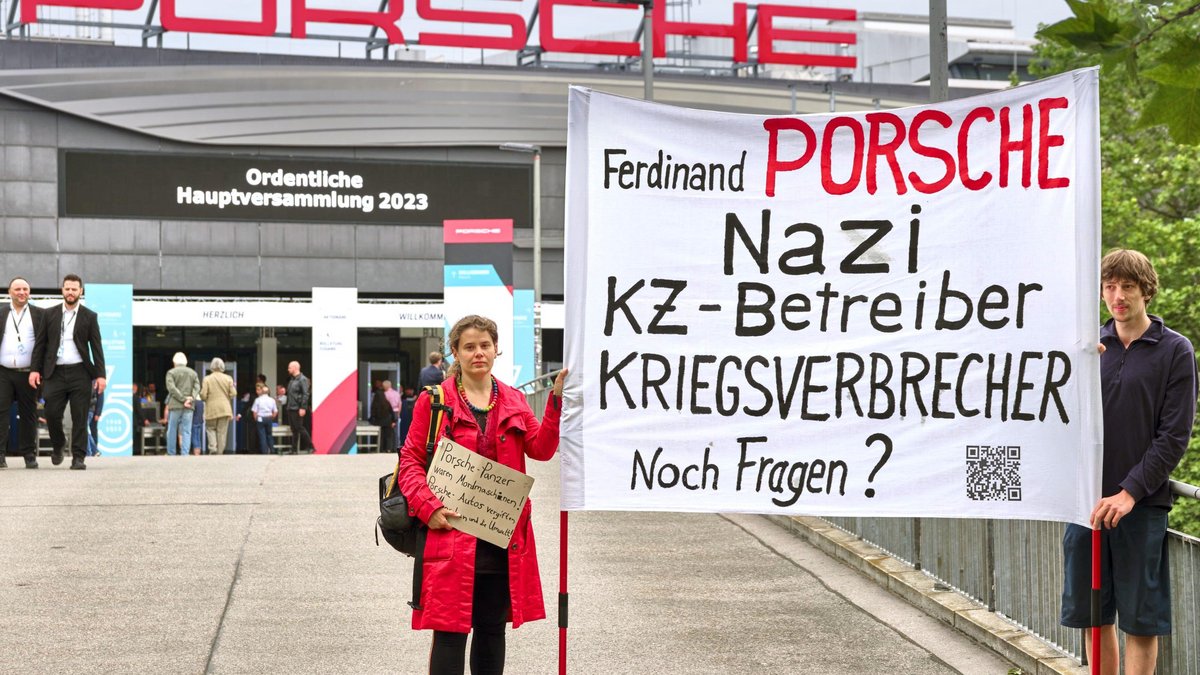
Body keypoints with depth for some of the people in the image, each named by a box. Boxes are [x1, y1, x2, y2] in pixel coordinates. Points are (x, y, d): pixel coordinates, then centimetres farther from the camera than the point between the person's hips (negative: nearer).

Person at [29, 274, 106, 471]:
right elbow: (40, 344, 10)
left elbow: (97, 347, 3)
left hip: (80, 373, -1)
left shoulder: (90, 317, 6)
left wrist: (101, 374, -5)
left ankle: (78, 457, 0)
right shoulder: (50, 314, 10)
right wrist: (35, 369, 1)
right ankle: (58, 445, 25)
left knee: (79, 417, -4)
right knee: (52, 414, -2)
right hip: (55, 373, 1)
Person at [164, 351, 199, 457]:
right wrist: (191, 398, -11)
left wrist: (183, 399, -12)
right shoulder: (193, 373, 12)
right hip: (189, 407, 2)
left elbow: (172, 388, -10)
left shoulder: (171, 372, 1)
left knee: (172, 431, 5)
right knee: (186, 431, 1)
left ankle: (171, 454, 5)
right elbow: (197, 387, 1)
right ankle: (185, 454, -7)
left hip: (175, 405, -2)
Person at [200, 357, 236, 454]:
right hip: (225, 409, 1)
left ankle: (212, 448, -7)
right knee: (222, 432, 5)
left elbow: (203, 395, -9)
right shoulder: (228, 378, 1)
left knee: (210, 428, 13)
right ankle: (219, 452, 2)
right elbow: (233, 394, -2)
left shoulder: (207, 379, -5)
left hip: (211, 410, -1)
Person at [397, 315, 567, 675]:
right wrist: (428, 507, -14)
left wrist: (557, 401, -11)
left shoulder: (514, 401, 12)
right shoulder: (434, 401, 0)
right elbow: (410, 460, 0)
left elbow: (541, 449, -1)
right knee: (451, 630, -4)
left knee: (493, 628, 12)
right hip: (453, 531, -4)